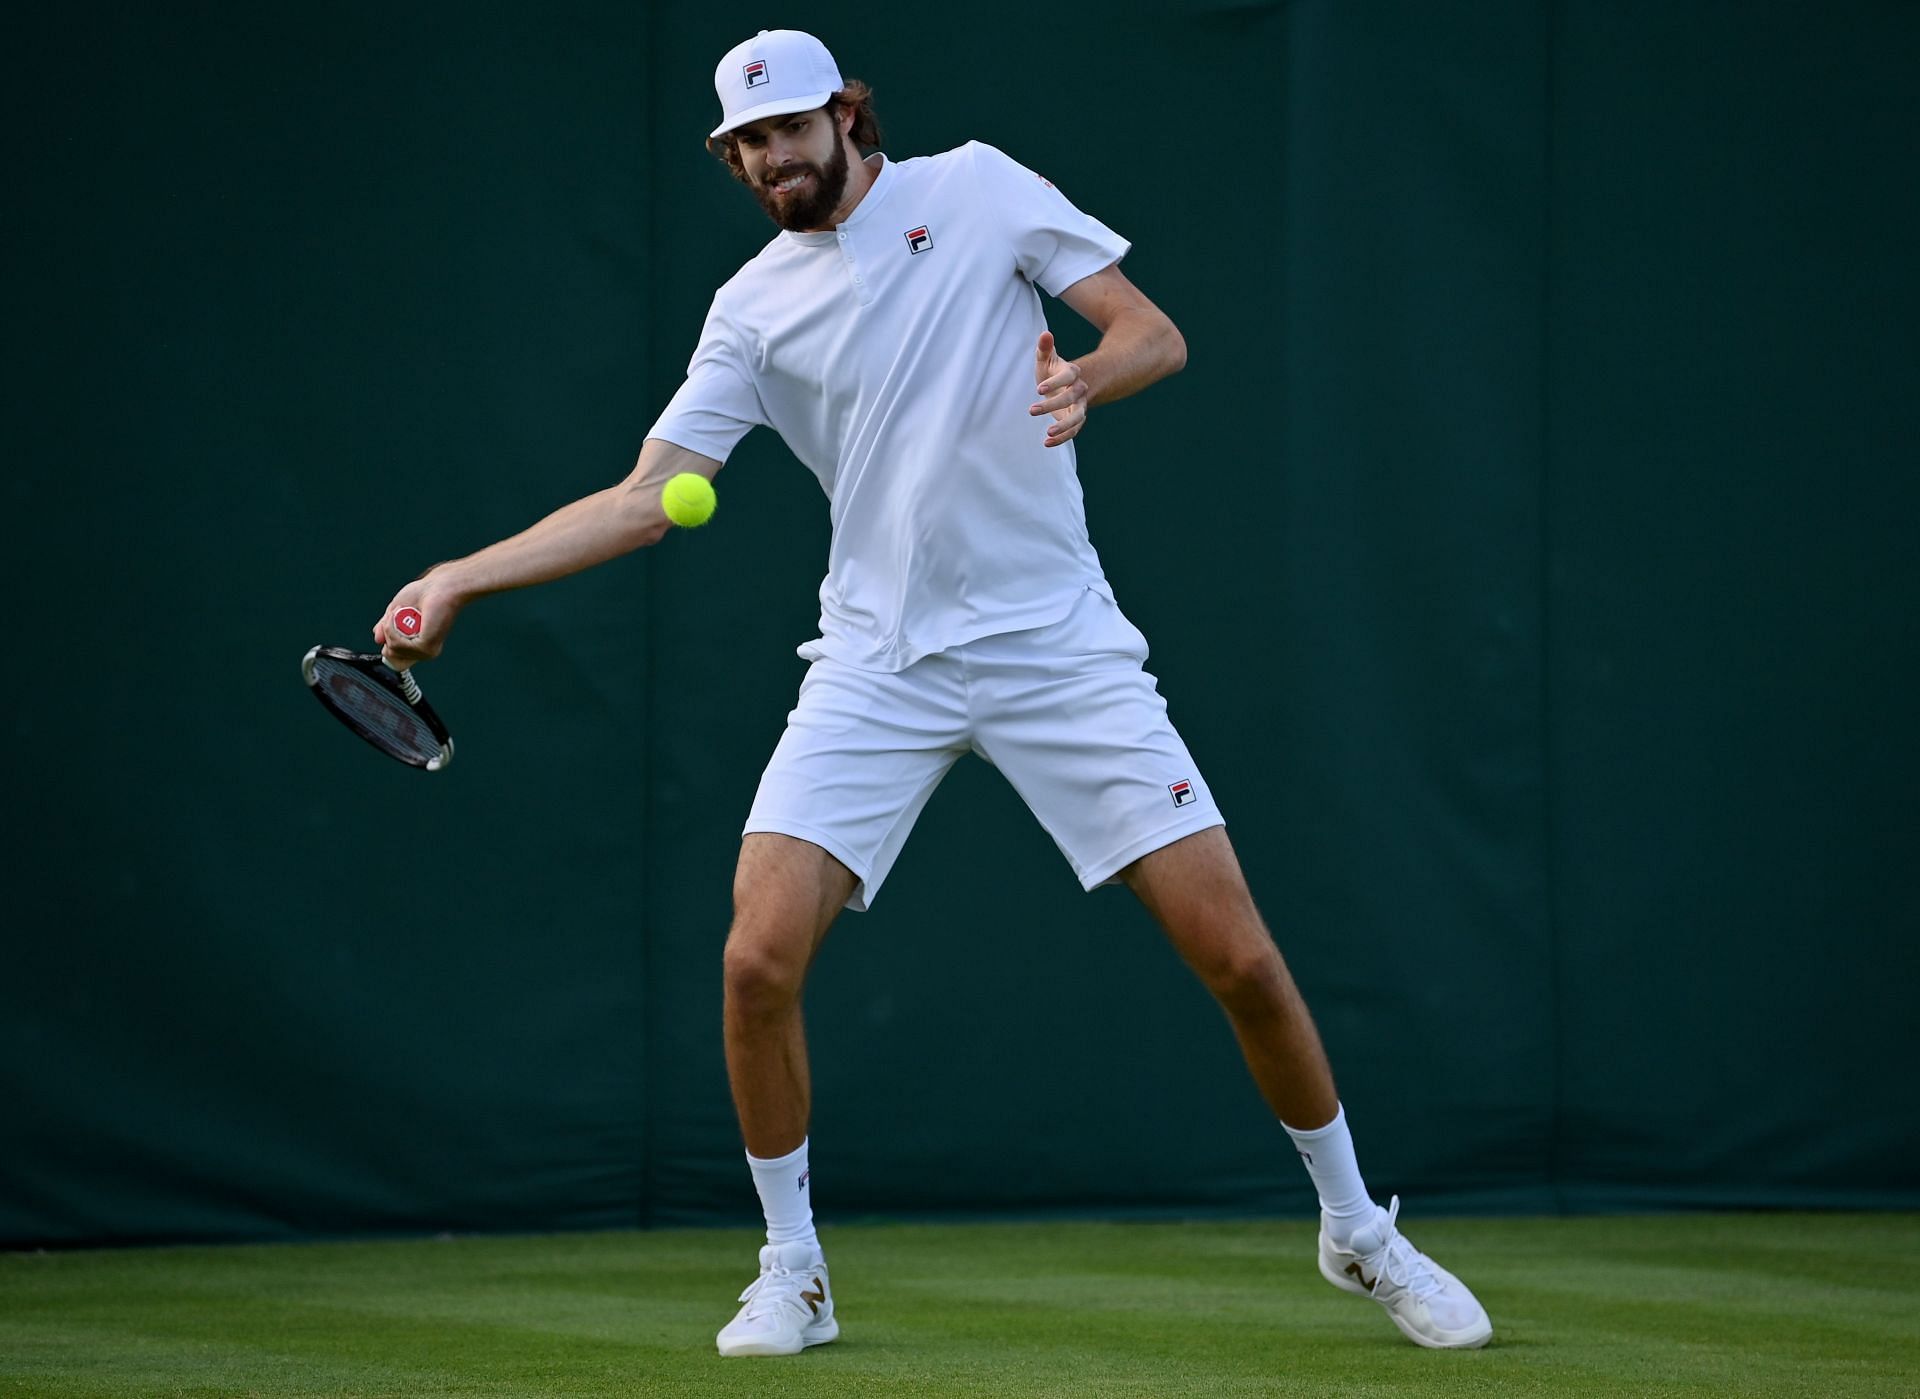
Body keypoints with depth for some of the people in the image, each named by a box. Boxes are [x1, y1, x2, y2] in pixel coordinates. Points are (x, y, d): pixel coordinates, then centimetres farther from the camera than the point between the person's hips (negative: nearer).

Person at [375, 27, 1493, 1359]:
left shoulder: (977, 188, 0)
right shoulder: (753, 311, 5)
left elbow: (1156, 333, -2)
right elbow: (643, 500, 3)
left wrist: (1089, 374, -25)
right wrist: (463, 576, -7)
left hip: (1060, 648, -2)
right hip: (880, 665, 2)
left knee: (1238, 954, -6)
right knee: (759, 959, -14)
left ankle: (1357, 1230, 16)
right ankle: (792, 1272, 7)